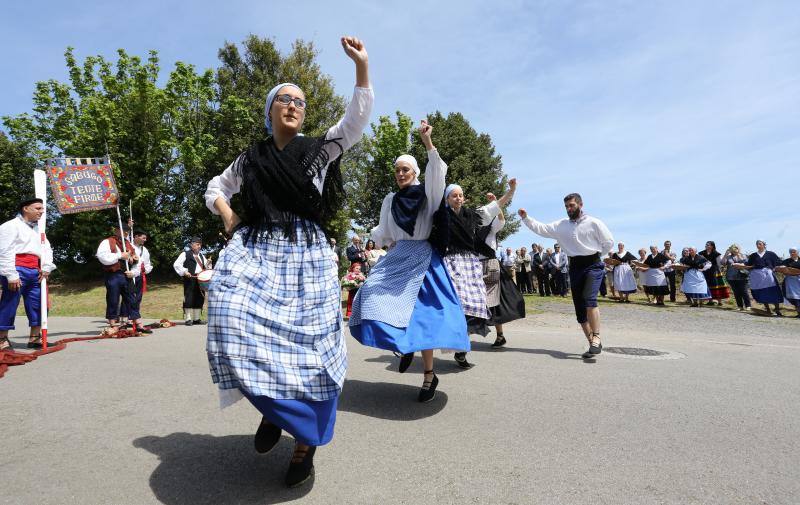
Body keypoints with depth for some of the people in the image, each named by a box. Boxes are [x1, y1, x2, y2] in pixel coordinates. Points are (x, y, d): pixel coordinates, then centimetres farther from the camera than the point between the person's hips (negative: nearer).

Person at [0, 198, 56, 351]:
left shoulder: (37, 229, 23)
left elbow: (47, 249, 17)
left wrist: (47, 267, -1)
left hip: (35, 272, 7)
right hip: (17, 270, -7)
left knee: (37, 304, 7)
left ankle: (35, 338, 13)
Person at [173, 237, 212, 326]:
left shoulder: (201, 256, 21)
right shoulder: (185, 254, 2)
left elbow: (206, 267, 23)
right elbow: (176, 264, -5)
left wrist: (208, 263, 2)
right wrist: (184, 271, -16)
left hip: (201, 280, 6)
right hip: (190, 279, -6)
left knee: (199, 299, 7)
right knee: (189, 299, -6)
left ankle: (196, 318, 14)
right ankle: (188, 319, 0)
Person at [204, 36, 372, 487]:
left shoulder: (321, 149, 11)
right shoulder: (250, 159, 16)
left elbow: (358, 117, 2)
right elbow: (216, 188, 28)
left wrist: (362, 63, -5)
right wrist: (228, 216, 8)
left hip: (306, 254, -1)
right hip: (255, 250, 2)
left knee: (308, 339, -6)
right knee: (233, 316, -21)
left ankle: (307, 438, 14)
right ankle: (273, 406, 5)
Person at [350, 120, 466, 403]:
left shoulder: (426, 193, 2)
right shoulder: (390, 200, 15)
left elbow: (437, 172, -18)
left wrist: (427, 142, -28)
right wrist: (375, 235, 2)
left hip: (422, 258, -4)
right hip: (397, 258, 5)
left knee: (422, 313, -9)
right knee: (372, 298, -9)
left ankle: (429, 374, 2)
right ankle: (404, 347, 14)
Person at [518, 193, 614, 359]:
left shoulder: (594, 223, -2)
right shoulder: (561, 225, 8)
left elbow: (609, 242, 4)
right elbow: (541, 228, 3)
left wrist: (596, 256, 5)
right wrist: (526, 218, -7)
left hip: (593, 265, -4)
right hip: (575, 267, 5)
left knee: (589, 299, -27)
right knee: (579, 308, 4)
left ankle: (596, 339, -21)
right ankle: (593, 344, 14)